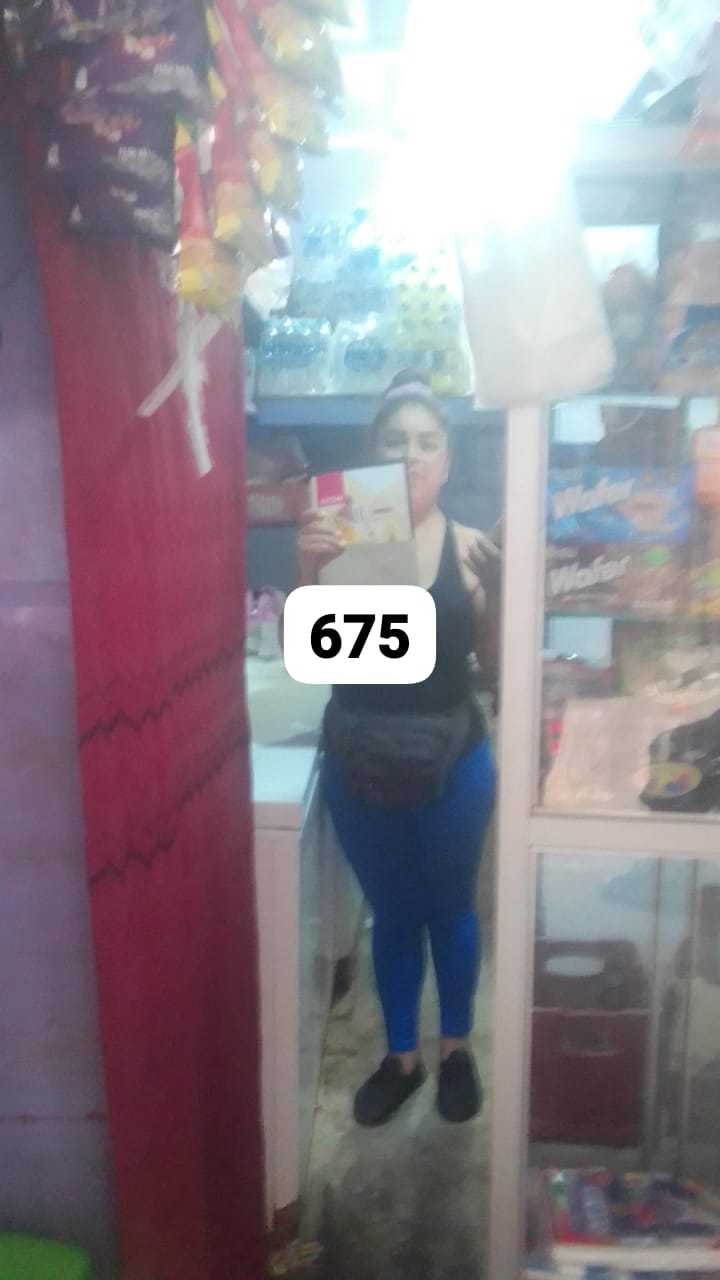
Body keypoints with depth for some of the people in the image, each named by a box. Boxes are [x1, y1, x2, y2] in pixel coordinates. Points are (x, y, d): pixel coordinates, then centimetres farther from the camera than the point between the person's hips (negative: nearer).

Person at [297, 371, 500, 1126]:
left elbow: (497, 659, -9)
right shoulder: (342, 543, -7)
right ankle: (401, 1056, 40)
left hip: (451, 767, 0)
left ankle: (456, 1048, 42)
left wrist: (495, 589, -26)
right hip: (359, 767, 1)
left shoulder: (469, 547, -8)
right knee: (391, 914, 18)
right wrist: (307, 573, -26)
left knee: (450, 909, 18)